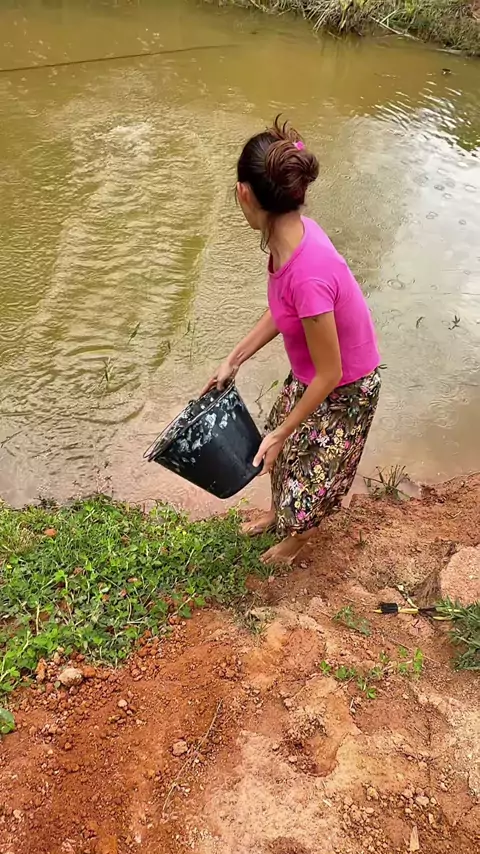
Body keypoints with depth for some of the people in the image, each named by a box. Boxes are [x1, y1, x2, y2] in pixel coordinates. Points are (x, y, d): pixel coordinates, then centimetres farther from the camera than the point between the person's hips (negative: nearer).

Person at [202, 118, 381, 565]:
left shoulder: (308, 275, -40)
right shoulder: (293, 232, -14)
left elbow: (329, 375, -28)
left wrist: (280, 432, -16)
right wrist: (232, 360, 6)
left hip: (343, 391, -8)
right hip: (309, 374, 8)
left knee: (311, 470, 18)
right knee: (281, 449, 28)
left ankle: (297, 536, 51)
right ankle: (279, 511, 59)